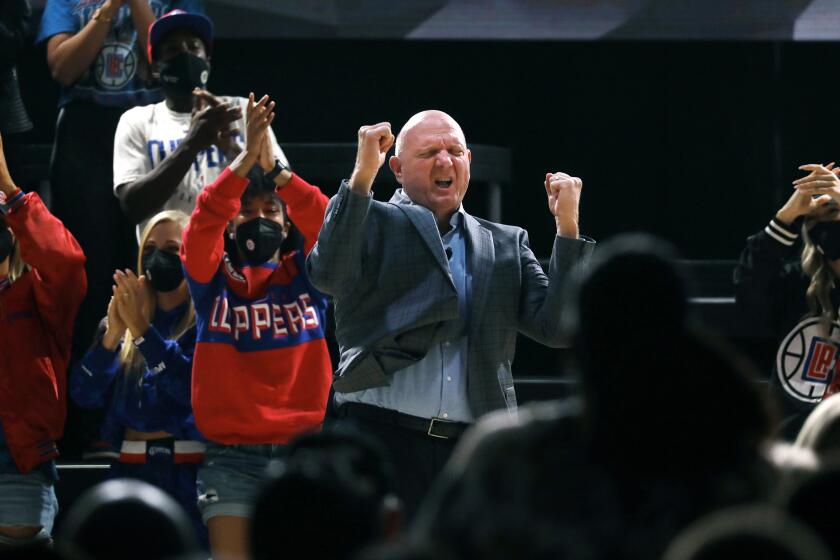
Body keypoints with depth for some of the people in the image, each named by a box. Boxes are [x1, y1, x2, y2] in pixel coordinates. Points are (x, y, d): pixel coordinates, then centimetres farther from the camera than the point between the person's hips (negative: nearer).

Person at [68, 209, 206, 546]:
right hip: (128, 471, 4)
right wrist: (112, 335, -10)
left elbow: (195, 387, -17)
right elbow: (85, 394, 4)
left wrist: (142, 329, -18)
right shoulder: (123, 318, 15)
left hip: (188, 472, -4)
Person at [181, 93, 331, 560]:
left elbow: (329, 228, -7)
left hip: (302, 450, 0)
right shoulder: (213, 279, 9)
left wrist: (274, 169, -16)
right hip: (233, 455, 0)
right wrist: (246, 161, -19)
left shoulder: (306, 275, 11)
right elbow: (202, 228, -9)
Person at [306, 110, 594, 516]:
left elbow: (554, 328, 8)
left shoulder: (506, 244, 18)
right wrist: (363, 175, -17)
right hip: (383, 437, -4)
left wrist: (567, 227, -1)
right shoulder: (374, 223, 7)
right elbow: (328, 276, -14)